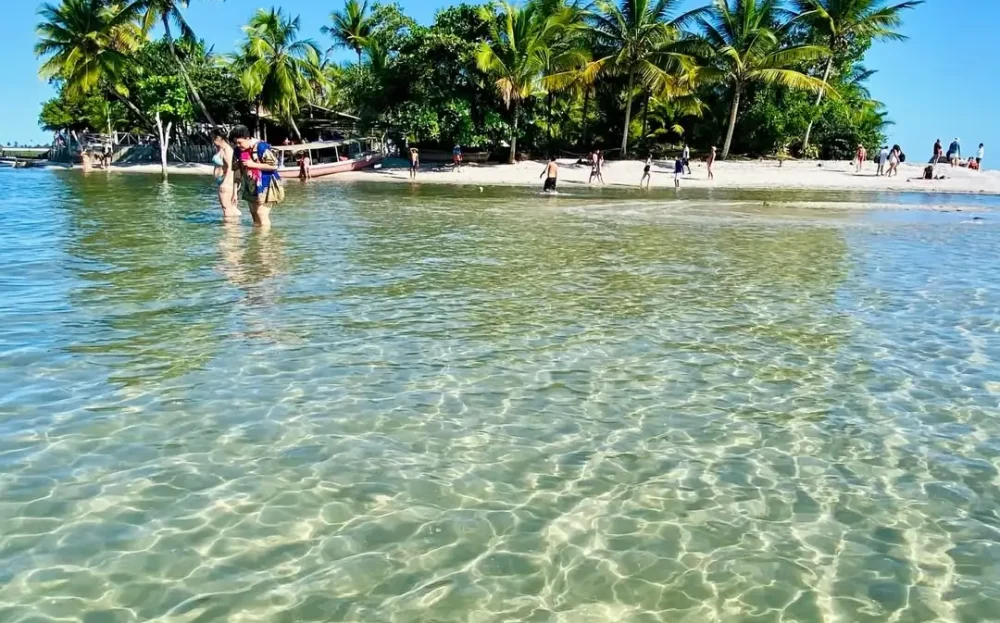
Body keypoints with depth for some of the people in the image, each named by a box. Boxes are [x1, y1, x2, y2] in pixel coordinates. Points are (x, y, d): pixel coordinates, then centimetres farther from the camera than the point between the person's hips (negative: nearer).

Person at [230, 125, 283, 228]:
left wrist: (253, 164, -22)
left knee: (262, 214, -11)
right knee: (254, 214, 12)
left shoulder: (261, 147, -19)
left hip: (265, 186, -8)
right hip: (251, 187, 8)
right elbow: (241, 166, 21)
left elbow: (274, 165, -22)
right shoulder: (241, 150, 4)